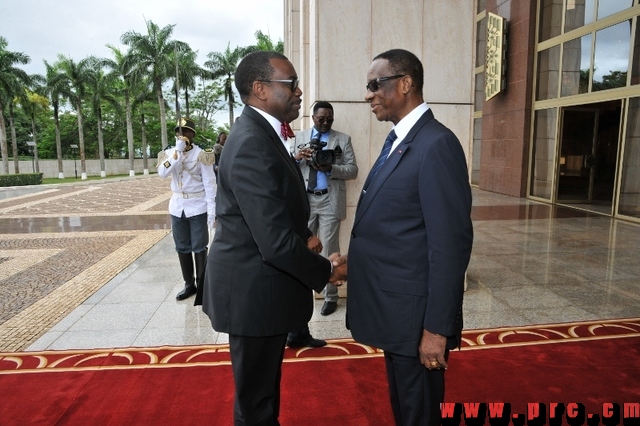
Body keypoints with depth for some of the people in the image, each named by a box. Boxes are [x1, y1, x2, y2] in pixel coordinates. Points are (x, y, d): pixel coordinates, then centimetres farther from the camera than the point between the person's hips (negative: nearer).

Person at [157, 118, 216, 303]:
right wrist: (177, 151, -19)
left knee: (199, 248, 2)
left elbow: (209, 183, -9)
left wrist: (212, 209, -14)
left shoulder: (201, 154, -8)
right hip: (177, 207, 5)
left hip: (198, 207, -5)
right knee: (182, 248, 12)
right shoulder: (170, 153, 5)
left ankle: (202, 286, 13)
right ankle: (189, 284, 25)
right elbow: (162, 173, -13)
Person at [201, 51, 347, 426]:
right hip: (255, 291, -10)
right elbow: (276, 242, -29)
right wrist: (326, 271, -14)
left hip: (260, 284, 10)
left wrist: (306, 237, 0)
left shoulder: (261, 132, 7)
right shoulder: (252, 144, -26)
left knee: (264, 385, 29)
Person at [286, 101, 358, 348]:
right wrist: (296, 157, -14)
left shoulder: (343, 139, 5)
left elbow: (353, 170, -2)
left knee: (330, 250, 4)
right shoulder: (300, 137, 12)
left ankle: (331, 297, 14)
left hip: (329, 201, -2)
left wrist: (331, 168, -18)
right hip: (305, 200, 2)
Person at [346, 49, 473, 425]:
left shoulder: (437, 144, -20)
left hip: (414, 313, -9)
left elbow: (450, 243, -23)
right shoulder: (397, 141, 10)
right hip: (392, 307, 9)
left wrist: (437, 328, -21)